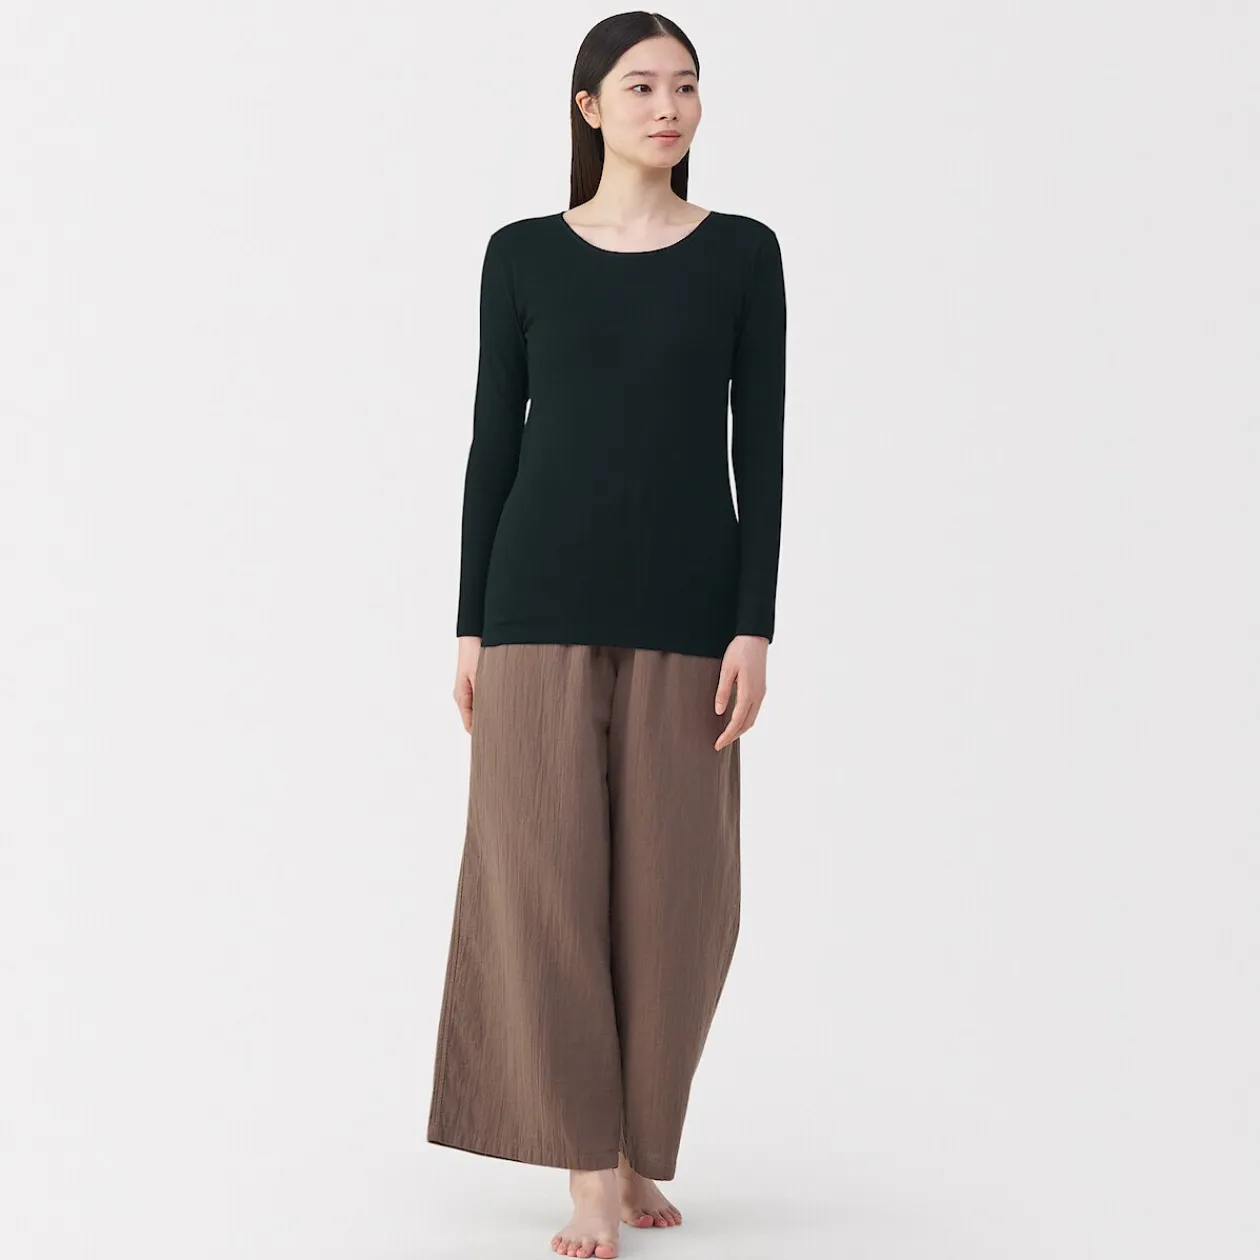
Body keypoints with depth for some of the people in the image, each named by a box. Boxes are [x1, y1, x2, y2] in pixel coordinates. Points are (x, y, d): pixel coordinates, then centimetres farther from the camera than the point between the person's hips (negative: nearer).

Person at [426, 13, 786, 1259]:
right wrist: (471, 626, 1)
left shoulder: (743, 252, 5)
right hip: (545, 597, 0)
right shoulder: (523, 253, 5)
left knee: (674, 889, 2)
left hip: (686, 603, 1)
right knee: (547, 874, -4)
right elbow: (493, 440, 5)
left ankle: (634, 1147, 22)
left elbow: (759, 447, 2)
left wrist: (755, 625, -6)